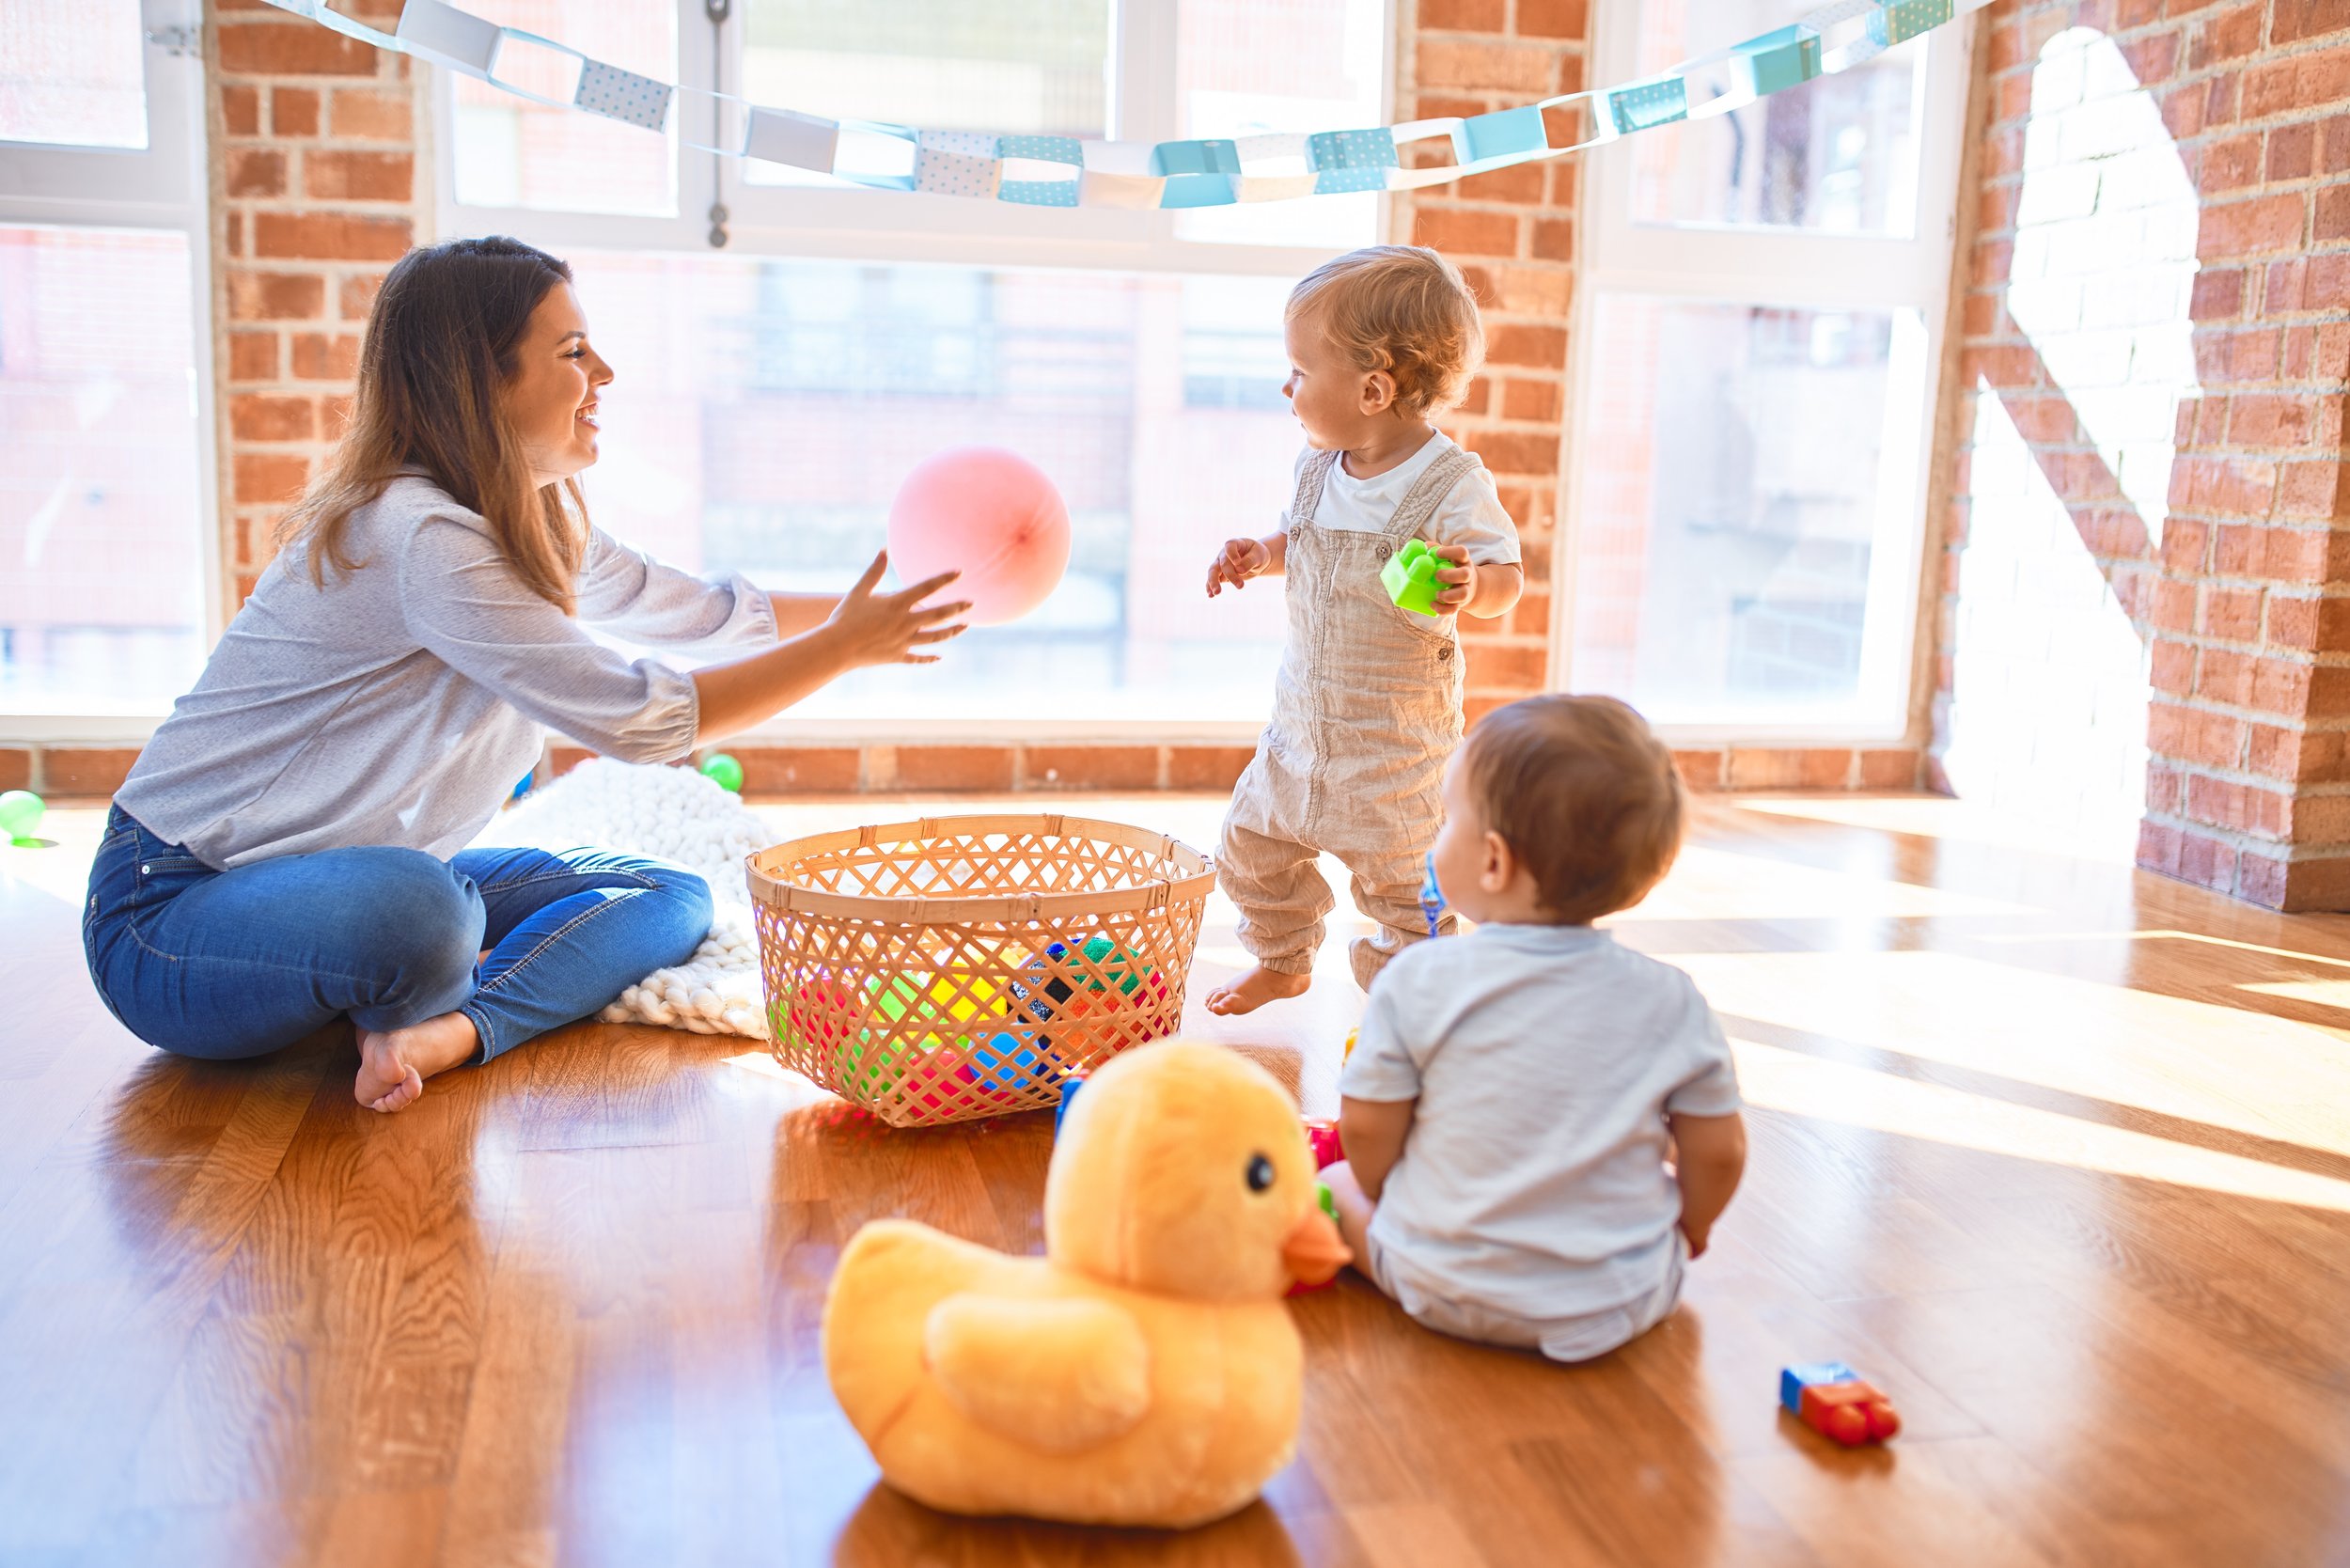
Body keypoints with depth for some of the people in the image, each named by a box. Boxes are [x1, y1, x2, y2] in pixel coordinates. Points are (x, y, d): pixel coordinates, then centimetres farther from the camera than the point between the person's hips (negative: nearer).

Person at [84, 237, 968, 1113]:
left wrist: (878, 606, 9)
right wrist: (844, 647, -15)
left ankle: (450, 1030, -20)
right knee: (413, 908, -42)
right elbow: (638, 720, -23)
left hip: (349, 879, 9)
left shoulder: (533, 524, 6)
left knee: (670, 899, 1)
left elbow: (693, 608, 15)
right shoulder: (421, 538, -24)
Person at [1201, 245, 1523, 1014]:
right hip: (1304, 714, 7)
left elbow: (1505, 578, -15)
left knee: (1401, 878, 3)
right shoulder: (1317, 468, 1)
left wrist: (1469, 587, -36)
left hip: (1399, 734, -7)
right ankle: (1283, 962, 42)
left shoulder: (1450, 484, -18)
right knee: (1252, 849, 16)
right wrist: (1256, 555, 1)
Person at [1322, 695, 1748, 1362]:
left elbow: (1367, 1131, -8)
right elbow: (1718, 1154, -5)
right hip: (1620, 1305, 0)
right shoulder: (1671, 1003, -12)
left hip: (1444, 1289, 1)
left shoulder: (1418, 981, -16)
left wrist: (1381, 1196, 13)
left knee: (1337, 1184, 23)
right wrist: (1688, 1227, 16)